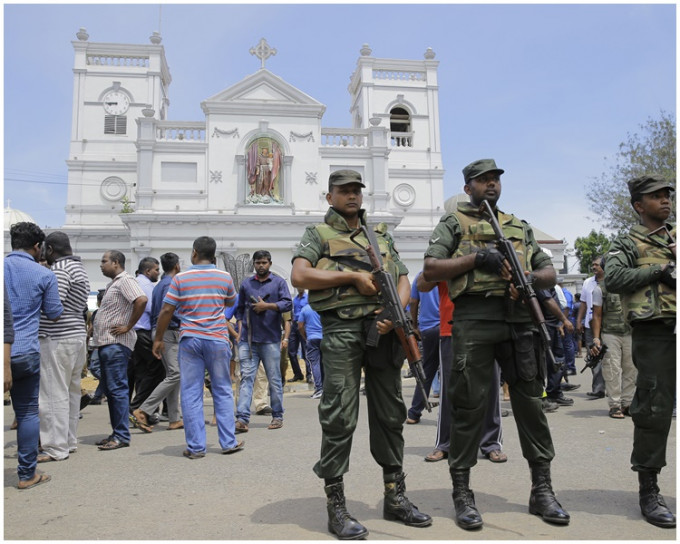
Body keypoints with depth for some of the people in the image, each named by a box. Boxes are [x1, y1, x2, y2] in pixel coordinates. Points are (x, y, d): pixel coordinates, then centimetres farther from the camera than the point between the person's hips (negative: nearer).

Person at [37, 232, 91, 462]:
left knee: (54, 394, -3)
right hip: (77, 336, 10)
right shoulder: (79, 268, 18)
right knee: (71, 392, 15)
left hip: (57, 339, -10)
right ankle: (69, 441, 24)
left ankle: (56, 448, 2)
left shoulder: (59, 268, -12)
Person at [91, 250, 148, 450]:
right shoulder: (113, 283, 20)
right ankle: (116, 433, 20)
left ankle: (122, 436, -2)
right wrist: (96, 337, 17)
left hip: (116, 344, -11)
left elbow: (142, 300, -27)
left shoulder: (125, 281, -11)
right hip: (106, 343, 11)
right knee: (109, 389, 13)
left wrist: (128, 327, -20)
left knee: (117, 389, -8)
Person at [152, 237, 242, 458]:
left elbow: (166, 310, -3)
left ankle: (196, 447, 8)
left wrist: (158, 339, 6)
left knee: (191, 394, 5)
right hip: (217, 340, 1)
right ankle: (229, 442, 14)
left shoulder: (180, 278, -1)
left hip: (190, 340, -1)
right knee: (222, 391, 10)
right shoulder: (225, 277, 2)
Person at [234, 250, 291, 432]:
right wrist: (240, 326, 8)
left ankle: (277, 416, 16)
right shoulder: (246, 283, 14)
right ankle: (242, 419, -6)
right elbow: (240, 308, 21)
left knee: (274, 379, 5)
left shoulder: (279, 282, 6)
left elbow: (287, 304, -5)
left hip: (271, 340, -2)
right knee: (246, 378, -4)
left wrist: (267, 305, -13)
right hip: (248, 340, 2)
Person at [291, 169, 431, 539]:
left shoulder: (382, 234, 21)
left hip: (383, 329, 4)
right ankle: (336, 506, 7)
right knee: (339, 417, -4)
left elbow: (403, 279, 14)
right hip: (341, 331, -4)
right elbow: (299, 276, -7)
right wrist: (353, 276, -9)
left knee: (390, 414, 10)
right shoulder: (318, 234, 9)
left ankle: (395, 497, 23)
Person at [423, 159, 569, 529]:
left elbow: (550, 272, 20)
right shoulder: (453, 224, 10)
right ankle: (462, 494, 10)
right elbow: (430, 269, -2)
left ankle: (541, 490, 19)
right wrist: (477, 257, -10)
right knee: (469, 406, -1)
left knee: (530, 402, 6)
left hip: (519, 320, 4)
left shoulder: (519, 227, 23)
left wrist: (532, 278, -3)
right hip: (473, 321, -4)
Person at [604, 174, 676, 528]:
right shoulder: (627, 244, 5)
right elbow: (613, 280, -12)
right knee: (654, 412, -2)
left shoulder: (676, 237, 19)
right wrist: (658, 271, -11)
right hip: (655, 335, -5)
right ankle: (649, 492, 9)